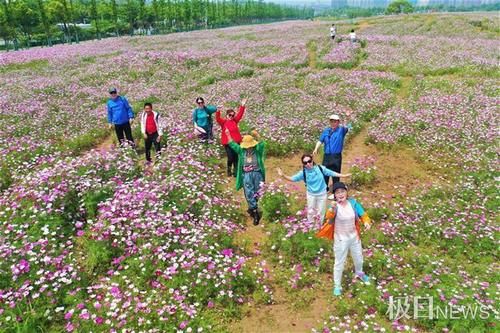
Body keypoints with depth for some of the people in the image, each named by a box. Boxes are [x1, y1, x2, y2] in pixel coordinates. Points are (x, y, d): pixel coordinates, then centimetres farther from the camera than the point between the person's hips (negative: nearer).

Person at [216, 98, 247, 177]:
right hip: (227, 143, -3)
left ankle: (236, 171, 20)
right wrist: (218, 111, -38)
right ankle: (229, 170, 22)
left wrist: (242, 106, -11)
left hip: (236, 142, 3)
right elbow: (218, 119, -20)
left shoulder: (235, 121, 8)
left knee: (236, 157, 7)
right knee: (230, 158, -4)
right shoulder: (223, 122, -2)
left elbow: (240, 114, 1)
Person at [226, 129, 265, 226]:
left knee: (257, 193, 3)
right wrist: (228, 134, 15)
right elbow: (232, 144, 15)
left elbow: (262, 144, -18)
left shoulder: (257, 150, 1)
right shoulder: (241, 150, 10)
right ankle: (255, 213, -4)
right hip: (246, 175, 1)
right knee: (249, 194, -8)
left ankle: (252, 209, 26)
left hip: (257, 173, -1)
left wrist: (257, 137, -33)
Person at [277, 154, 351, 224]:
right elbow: (293, 178, -18)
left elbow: (331, 173, -7)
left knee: (321, 212, 16)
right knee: (310, 212, 16)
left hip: (322, 194, 0)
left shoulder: (320, 168, -17)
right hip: (311, 194, 0)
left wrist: (344, 175, -5)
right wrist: (282, 175, -34)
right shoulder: (303, 172, -17)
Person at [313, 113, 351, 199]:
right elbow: (320, 141, 6)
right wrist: (316, 149, -8)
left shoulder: (341, 130, -3)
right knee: (325, 172, 14)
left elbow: (348, 127, -24)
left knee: (335, 174, 3)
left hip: (336, 156, -4)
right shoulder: (326, 130, 8)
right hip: (327, 156, 4)